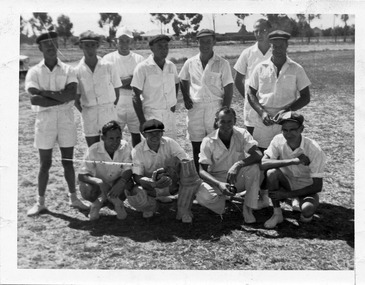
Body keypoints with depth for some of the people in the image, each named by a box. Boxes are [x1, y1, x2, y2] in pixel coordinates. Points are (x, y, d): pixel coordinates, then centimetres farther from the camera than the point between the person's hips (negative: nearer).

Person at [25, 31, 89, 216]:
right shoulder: (34, 72, 1)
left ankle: (73, 198, 22)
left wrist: (44, 92, -15)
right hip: (44, 119, -1)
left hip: (66, 119, 1)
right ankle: (40, 202, 17)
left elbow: (72, 94, -14)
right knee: (45, 163, 5)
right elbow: (34, 99, -14)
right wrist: (61, 97, -15)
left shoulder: (67, 70, 3)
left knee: (68, 161, 10)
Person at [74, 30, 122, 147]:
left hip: (108, 112, -1)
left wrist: (111, 108, 1)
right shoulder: (78, 71, -1)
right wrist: (84, 112, -3)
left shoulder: (108, 66, -1)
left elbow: (116, 90, 6)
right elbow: (76, 99, 6)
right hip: (88, 114, 1)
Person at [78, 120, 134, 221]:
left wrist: (121, 182, -45)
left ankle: (117, 201, 3)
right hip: (99, 186, -1)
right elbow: (81, 175, -25)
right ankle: (98, 201, 4)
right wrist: (100, 182, -45)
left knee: (128, 183, -31)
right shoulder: (93, 150, -22)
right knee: (85, 188, -32)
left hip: (117, 185, 1)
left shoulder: (125, 147, -18)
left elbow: (129, 170, -21)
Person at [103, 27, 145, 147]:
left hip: (135, 105, 2)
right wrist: (130, 79, -13)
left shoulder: (139, 59, 5)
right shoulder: (108, 59, 2)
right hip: (115, 105, -1)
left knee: (136, 135, 8)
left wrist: (121, 83, -12)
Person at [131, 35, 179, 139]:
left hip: (170, 114, 5)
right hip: (151, 115, -5)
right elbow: (136, 96, -9)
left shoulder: (171, 66, 7)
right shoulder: (143, 67, -8)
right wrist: (142, 121, -14)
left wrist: (173, 102, 13)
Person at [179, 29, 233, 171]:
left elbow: (229, 89, -2)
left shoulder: (222, 63, -3)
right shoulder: (190, 63, 6)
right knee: (196, 147, 9)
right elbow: (183, 81, 23)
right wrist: (186, 97, 7)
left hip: (215, 108, -3)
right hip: (195, 109, 3)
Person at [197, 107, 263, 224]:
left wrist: (238, 164, -41)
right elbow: (202, 171, -17)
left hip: (238, 178, 1)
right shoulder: (208, 141, -15)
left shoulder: (242, 134, -12)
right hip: (217, 179, -1)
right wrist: (219, 184, -35)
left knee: (254, 168, -31)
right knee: (202, 196, -32)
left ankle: (248, 209, -16)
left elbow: (258, 155, -24)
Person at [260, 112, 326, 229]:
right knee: (272, 172, -29)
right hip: (286, 183, 2)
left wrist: (287, 194, -24)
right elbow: (263, 163, -30)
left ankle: (298, 201, 5)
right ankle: (277, 214, -13)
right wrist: (293, 161, -38)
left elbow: (317, 186, -20)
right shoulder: (278, 141, -16)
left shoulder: (314, 149, -23)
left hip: (306, 187, -2)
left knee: (307, 209, -33)